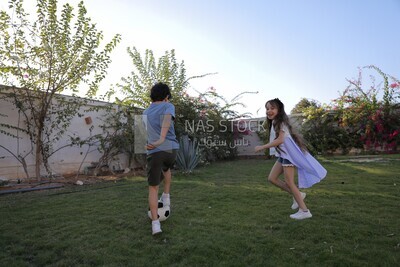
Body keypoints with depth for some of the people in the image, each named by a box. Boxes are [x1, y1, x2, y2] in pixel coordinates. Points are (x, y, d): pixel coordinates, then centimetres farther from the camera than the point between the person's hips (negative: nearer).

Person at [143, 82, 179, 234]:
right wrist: (161, 139, -33)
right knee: (166, 168, 34)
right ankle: (166, 196, 27)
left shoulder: (145, 112, 20)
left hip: (154, 152, 2)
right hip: (171, 149, -1)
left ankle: (155, 223, 1)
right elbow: (167, 119, -19)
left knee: (153, 188, 8)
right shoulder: (168, 106, 4)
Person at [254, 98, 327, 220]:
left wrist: (262, 147, -24)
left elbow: (280, 140, -27)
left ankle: (304, 211, 6)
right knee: (272, 178, 7)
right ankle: (298, 195, 19)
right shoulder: (274, 123, 14)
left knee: (289, 182, -6)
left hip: (289, 153, -9)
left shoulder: (280, 122, -15)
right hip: (282, 154, 9)